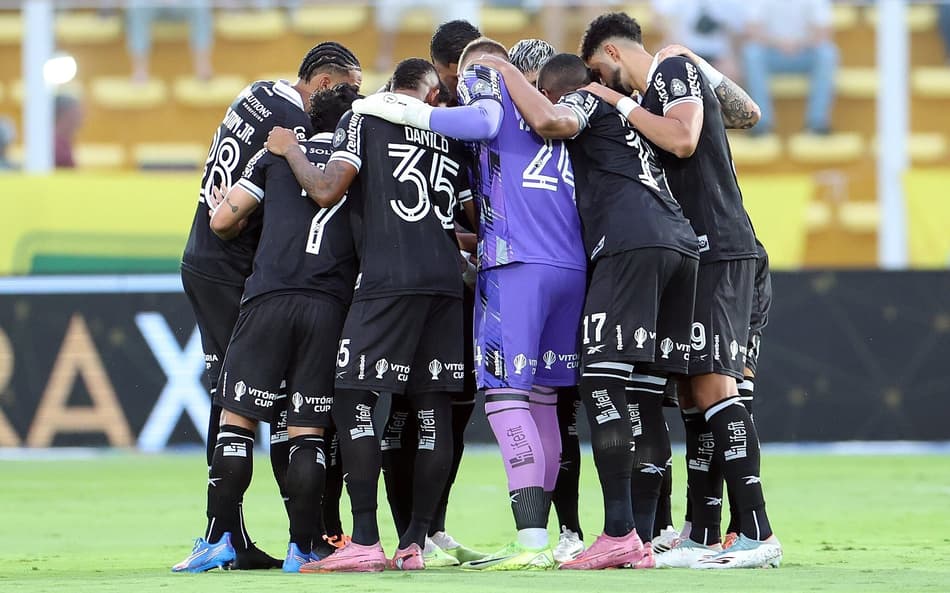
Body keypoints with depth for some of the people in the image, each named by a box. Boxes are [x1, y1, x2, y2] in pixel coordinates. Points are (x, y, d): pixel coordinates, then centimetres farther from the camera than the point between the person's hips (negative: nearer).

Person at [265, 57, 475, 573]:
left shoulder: (364, 118, 5)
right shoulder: (449, 134, 19)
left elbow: (327, 191, -5)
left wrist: (290, 150, 12)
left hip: (388, 280, -5)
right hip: (446, 280, 5)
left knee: (353, 403, -3)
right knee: (432, 410, 6)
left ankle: (365, 541, -10)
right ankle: (416, 542, 5)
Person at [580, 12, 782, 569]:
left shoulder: (676, 70, -5)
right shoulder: (653, 97, 21)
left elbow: (683, 140, -21)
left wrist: (619, 104, -10)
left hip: (717, 248, -10)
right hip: (690, 252, 10)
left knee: (712, 384, -15)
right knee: (694, 393, 9)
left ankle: (759, 536, -19)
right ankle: (703, 539, 10)